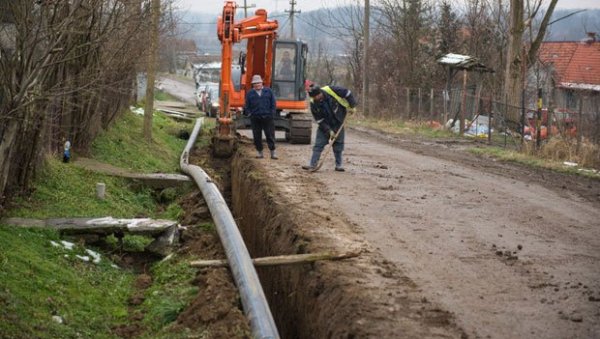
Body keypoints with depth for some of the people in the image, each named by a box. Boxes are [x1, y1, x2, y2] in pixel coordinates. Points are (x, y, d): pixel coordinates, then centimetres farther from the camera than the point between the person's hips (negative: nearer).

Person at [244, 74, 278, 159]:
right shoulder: (250, 93, 9)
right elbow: (247, 106, 11)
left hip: (267, 117, -1)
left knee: (270, 135, -2)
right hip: (255, 118, 1)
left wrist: (272, 113, 0)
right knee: (257, 136, 3)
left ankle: (273, 152, 3)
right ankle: (259, 152, 12)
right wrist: (249, 113, -3)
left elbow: (273, 103, 8)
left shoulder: (268, 91, 8)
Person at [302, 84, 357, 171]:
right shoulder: (313, 103, -19)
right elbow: (319, 119, -13)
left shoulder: (331, 90, -24)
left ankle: (339, 165, 11)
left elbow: (347, 93, -11)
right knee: (318, 144, -5)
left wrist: (352, 106, -10)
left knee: (338, 144, 2)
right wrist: (329, 131, -17)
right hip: (324, 125, 1)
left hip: (338, 123, 0)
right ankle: (312, 164, -4)